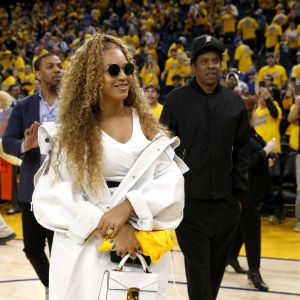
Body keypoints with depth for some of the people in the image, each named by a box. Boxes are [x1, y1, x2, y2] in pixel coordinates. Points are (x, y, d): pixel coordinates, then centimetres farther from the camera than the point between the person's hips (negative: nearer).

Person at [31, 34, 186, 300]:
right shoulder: (73, 131, -2)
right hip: (87, 251, -2)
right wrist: (107, 225, -21)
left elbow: (172, 180, -6)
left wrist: (128, 206, -22)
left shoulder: (146, 123, 5)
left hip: (145, 250, 2)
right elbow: (51, 196, -11)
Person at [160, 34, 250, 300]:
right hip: (189, 199, -3)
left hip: (225, 200, 3)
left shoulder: (234, 102, 5)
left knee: (216, 267, 12)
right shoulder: (176, 100, -1)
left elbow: (241, 151, 9)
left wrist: (239, 193, 5)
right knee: (198, 266, 0)